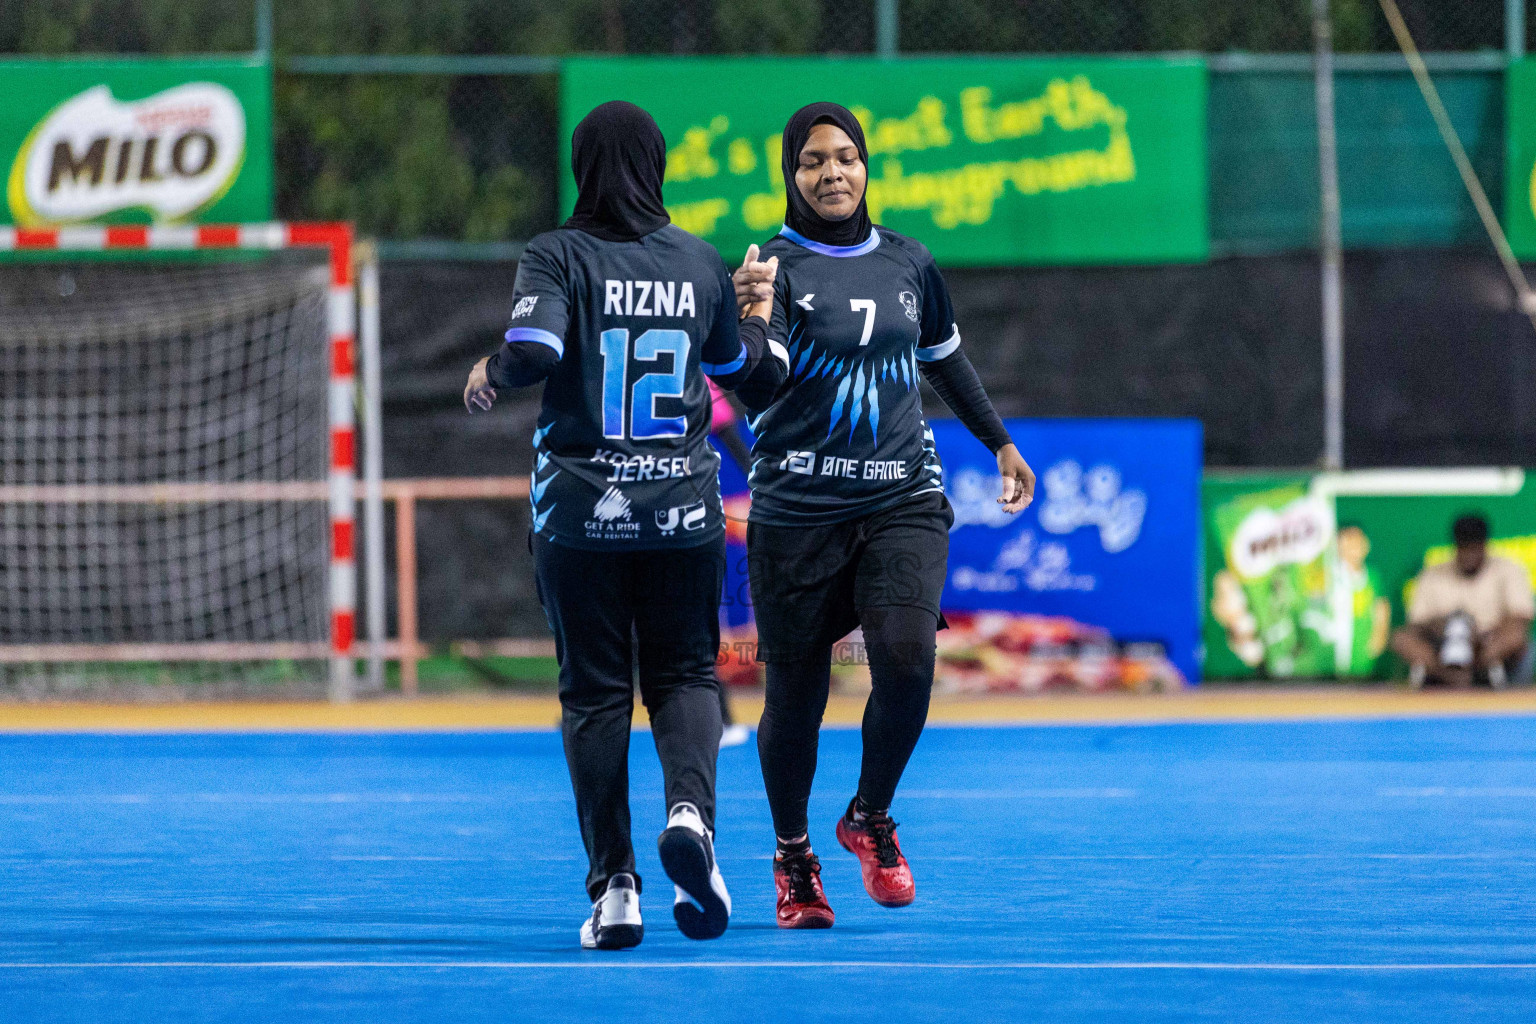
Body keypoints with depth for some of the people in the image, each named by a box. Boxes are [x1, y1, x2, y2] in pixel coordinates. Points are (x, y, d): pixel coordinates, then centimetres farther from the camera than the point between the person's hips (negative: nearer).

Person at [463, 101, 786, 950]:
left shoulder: (557, 257, -6)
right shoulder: (700, 263, 5)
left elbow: (533, 351, -21)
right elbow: (740, 367, 19)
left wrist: (490, 374, 0)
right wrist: (759, 313, 39)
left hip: (580, 510, -2)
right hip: (684, 504, 2)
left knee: (595, 690, 6)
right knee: (685, 672, 11)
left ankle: (614, 885, 1)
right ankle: (690, 811, -19)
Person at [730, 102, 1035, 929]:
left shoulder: (908, 264, 8)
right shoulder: (776, 268, -7)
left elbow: (944, 358, 26)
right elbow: (758, 397, -21)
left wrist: (1001, 443, 33)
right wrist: (752, 316, -39)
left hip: (902, 498, 2)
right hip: (798, 511, -2)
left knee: (906, 654, -19)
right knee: (794, 694, 3)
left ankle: (870, 817, 5)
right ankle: (793, 859, 25)